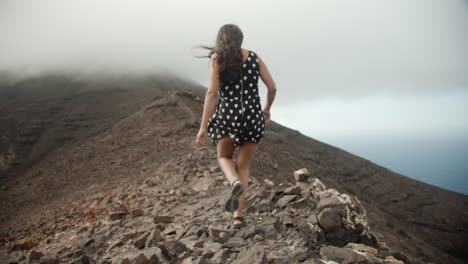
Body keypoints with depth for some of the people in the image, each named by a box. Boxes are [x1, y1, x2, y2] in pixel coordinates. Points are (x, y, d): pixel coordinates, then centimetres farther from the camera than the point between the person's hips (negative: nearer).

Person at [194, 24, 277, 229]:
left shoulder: (217, 58, 1)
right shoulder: (254, 57, 10)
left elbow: (212, 93, -9)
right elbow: (272, 87, 8)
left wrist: (203, 126, -8)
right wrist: (267, 109, 27)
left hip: (228, 116, -3)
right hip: (253, 117, 3)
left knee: (224, 157, 22)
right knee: (243, 166, 16)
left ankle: (235, 183, -11)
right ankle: (238, 216, 7)